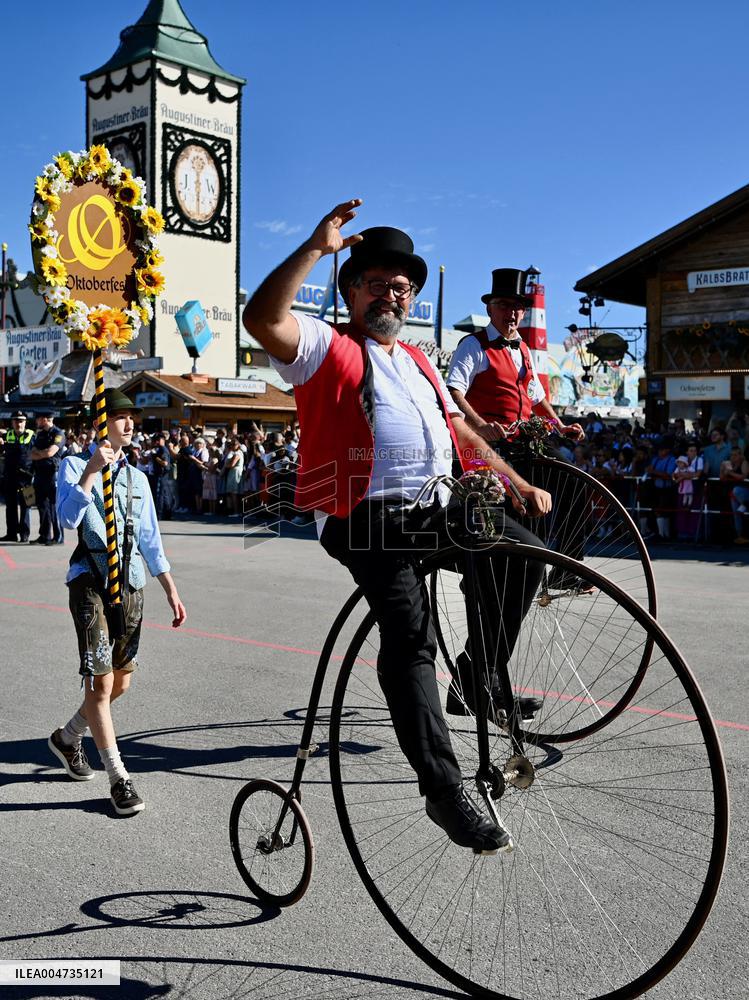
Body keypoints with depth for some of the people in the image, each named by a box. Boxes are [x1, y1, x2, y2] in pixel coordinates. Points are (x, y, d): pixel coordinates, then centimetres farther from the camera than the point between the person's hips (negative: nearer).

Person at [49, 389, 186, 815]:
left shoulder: (137, 478, 15)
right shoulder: (76, 465, 0)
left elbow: (151, 540, 15)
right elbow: (68, 516, -18)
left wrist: (172, 591, 11)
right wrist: (92, 470, -24)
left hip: (131, 581, 6)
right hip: (91, 579, -6)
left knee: (122, 680, 11)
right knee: (101, 679, -9)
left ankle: (68, 736, 35)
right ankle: (119, 777, 0)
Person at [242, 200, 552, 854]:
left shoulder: (417, 361, 27)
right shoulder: (327, 346, 3)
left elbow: (463, 433, 28)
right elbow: (262, 320, -17)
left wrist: (521, 485, 23)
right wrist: (317, 246, -19)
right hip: (369, 514, -7)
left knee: (526, 551, 2)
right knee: (411, 639, -19)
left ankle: (475, 682, 15)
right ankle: (445, 791, -13)